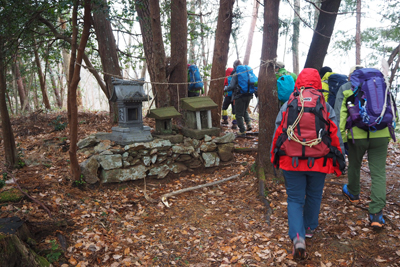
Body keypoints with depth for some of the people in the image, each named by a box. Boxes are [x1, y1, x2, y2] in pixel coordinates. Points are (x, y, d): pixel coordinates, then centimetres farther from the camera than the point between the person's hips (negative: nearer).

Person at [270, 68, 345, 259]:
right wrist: (339, 163, 10)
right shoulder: (326, 107, 0)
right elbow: (336, 136, 2)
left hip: (291, 162, -1)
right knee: (314, 196, 21)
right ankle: (309, 228, 38)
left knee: (295, 199, 7)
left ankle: (298, 236, -8)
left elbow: (277, 134, 3)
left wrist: (274, 157, 15)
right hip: (319, 162, 1)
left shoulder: (287, 106, 0)